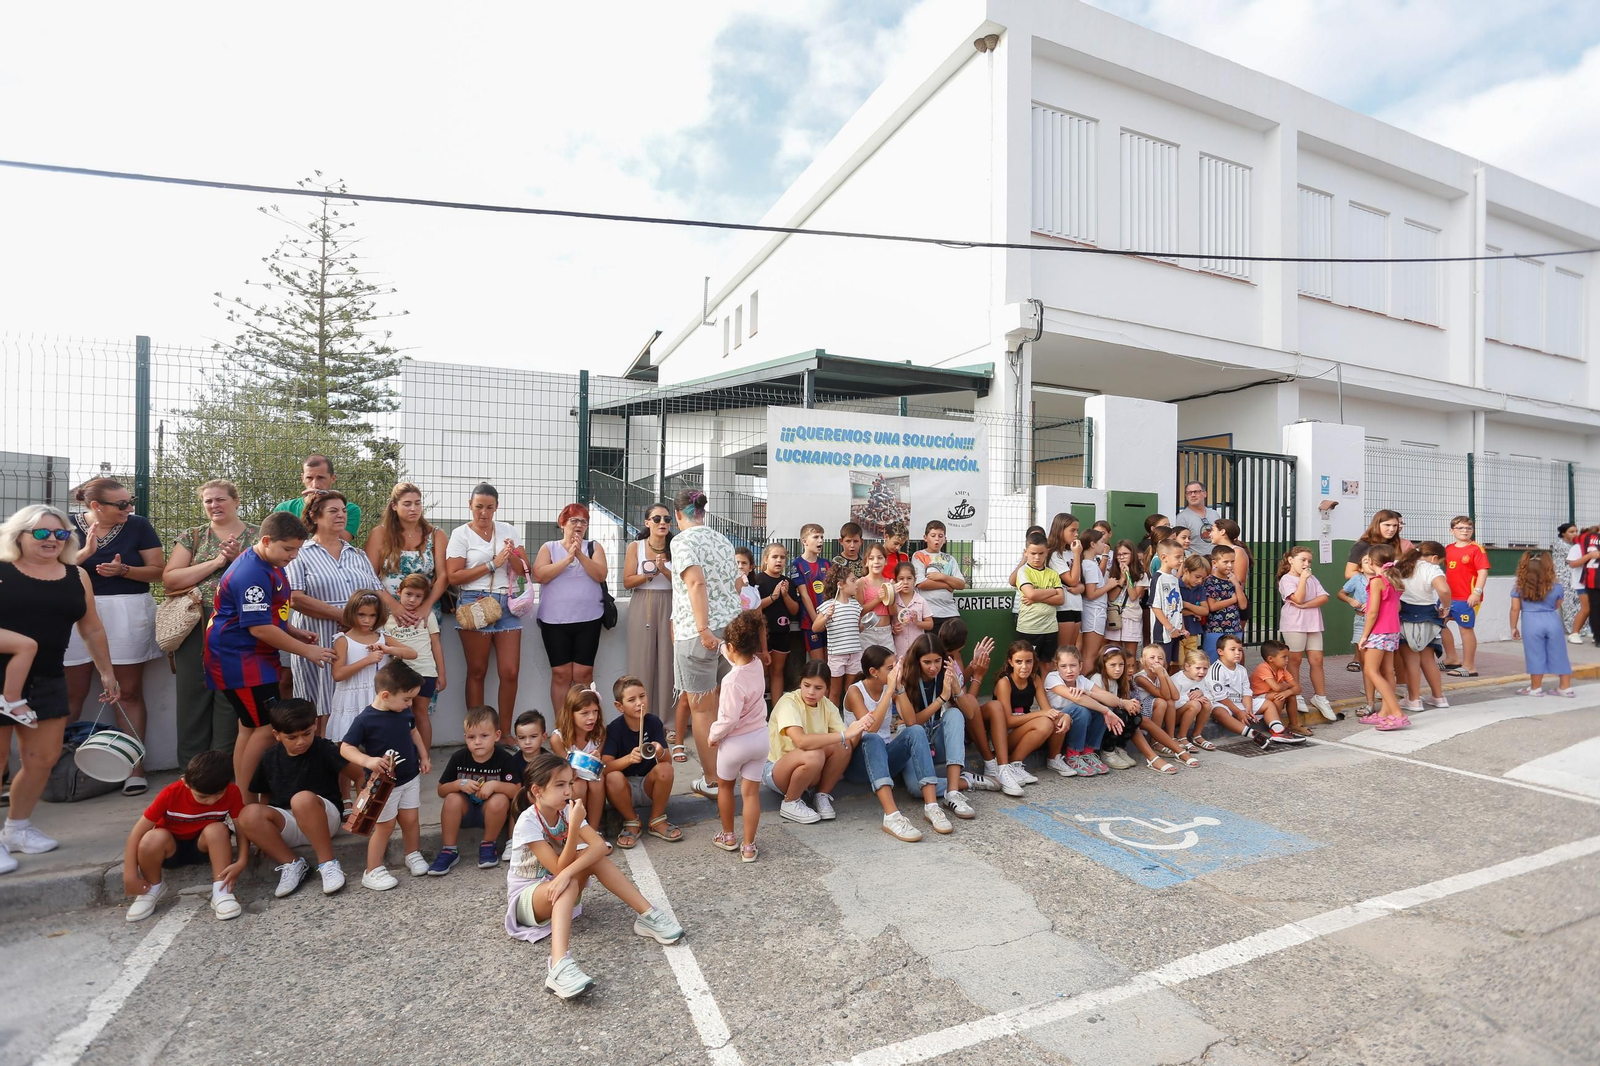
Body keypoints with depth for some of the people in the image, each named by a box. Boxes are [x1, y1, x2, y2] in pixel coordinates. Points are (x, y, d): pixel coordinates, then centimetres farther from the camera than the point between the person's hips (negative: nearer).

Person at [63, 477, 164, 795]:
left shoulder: (138, 525, -1)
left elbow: (158, 570, -2)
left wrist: (123, 570, -18)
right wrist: (85, 552, -16)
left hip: (128, 613, -1)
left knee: (130, 691, 5)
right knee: (73, 693, 6)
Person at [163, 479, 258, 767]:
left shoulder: (258, 536, 7)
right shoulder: (192, 536, 11)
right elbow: (169, 579, -1)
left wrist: (238, 559, -12)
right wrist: (216, 562, -8)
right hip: (195, 630, 2)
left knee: (231, 701, 3)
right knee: (192, 700, 6)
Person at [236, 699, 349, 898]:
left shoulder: (325, 749, -11)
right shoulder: (269, 758, 2)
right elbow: (266, 794, 13)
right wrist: (264, 831, 4)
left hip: (325, 819, -4)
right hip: (288, 825, 4)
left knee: (303, 799, -36)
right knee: (247, 816, -24)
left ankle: (328, 863, -22)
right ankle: (292, 864, -9)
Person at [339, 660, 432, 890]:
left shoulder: (405, 712, -4)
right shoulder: (365, 720, -22)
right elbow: (345, 748, -20)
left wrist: (424, 756, 11)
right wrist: (368, 761, -36)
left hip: (410, 778, 5)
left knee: (410, 820, 14)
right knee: (385, 826, 4)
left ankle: (413, 855, 35)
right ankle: (372, 872, 20)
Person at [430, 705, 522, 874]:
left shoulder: (505, 759, -17)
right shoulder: (458, 758, -11)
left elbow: (517, 790, -20)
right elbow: (441, 790, -4)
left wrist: (495, 785, -37)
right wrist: (459, 784, -25)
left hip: (491, 813, -2)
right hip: (465, 811, 2)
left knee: (500, 799, -32)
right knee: (452, 798, -27)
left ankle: (488, 846, -9)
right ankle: (448, 851, -13)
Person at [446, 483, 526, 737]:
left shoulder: (508, 530, 11)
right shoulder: (461, 534, 1)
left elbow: (524, 569, 11)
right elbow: (454, 576, -8)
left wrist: (512, 556, -10)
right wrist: (492, 564, -11)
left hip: (506, 603, 3)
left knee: (510, 672, 0)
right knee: (477, 672, 5)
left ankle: (504, 733, 13)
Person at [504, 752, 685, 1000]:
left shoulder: (566, 810, -9)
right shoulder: (528, 822, -25)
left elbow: (599, 846, -23)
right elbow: (558, 868, -29)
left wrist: (568, 873, -38)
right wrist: (574, 827, -40)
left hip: (557, 887, 5)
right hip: (525, 896, -5)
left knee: (592, 856, -23)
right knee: (568, 885, -37)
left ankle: (647, 915, -23)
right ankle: (558, 966, -57)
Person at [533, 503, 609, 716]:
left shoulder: (593, 547, 8)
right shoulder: (549, 547, 8)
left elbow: (600, 575, -6)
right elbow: (539, 575, -7)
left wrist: (580, 554, -17)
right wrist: (568, 558, -14)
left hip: (588, 620, 0)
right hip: (554, 621, 0)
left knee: (583, 673, -1)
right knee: (560, 673, 1)